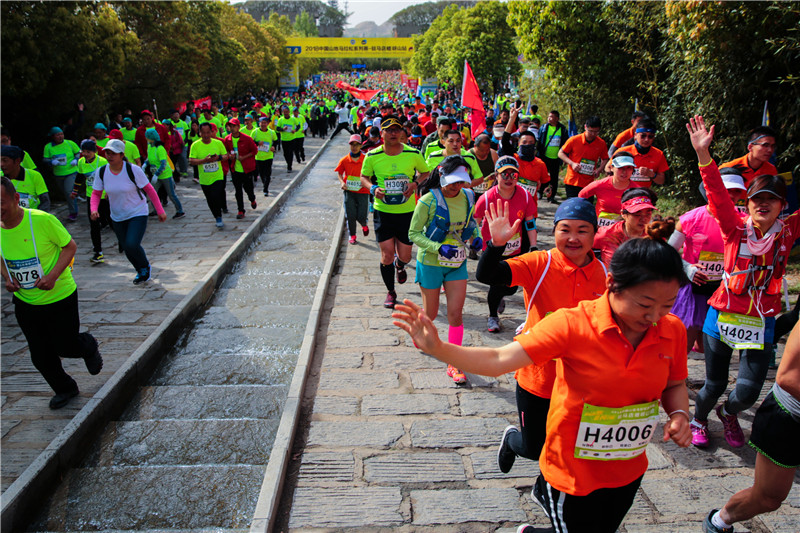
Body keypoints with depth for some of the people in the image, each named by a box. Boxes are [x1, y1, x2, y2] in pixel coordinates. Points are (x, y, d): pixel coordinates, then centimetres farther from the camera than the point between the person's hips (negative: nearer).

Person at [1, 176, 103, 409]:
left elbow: (70, 246, -12)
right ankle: (65, 389, 38)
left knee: (65, 347, 6)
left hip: (59, 297, -5)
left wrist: (53, 275, -24)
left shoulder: (42, 220, -22)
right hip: (25, 303, 5)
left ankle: (88, 346, 43)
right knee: (41, 357, 13)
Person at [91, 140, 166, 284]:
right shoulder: (101, 172, -7)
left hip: (138, 214, -4)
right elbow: (96, 193, 1)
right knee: (127, 249, 11)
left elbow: (149, 190, -10)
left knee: (132, 245, -20)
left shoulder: (133, 170, -18)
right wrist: (94, 209, -19)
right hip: (117, 217, 5)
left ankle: (145, 267, 11)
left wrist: (160, 211, -9)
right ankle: (141, 271, 38)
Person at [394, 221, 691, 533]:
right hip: (574, 470, -5)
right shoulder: (573, 324, -24)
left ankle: (547, 494, 51)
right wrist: (437, 348, -41)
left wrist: (679, 414, -13)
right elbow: (498, 361, -29)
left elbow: (675, 385, 8)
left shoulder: (672, 330, -10)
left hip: (629, 472, 5)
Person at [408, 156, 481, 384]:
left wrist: (476, 236, -6)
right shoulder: (428, 201, -17)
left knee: (455, 313, -1)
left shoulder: (467, 197, -2)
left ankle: (454, 364, 10)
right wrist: (439, 248, -27)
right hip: (431, 263, -3)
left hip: (457, 263, 3)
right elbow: (414, 234, -14)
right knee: (431, 313, 11)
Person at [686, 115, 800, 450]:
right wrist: (703, 153, -30)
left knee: (748, 391, 1)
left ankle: (728, 413, 37)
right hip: (722, 315, -2)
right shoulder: (735, 227, -7)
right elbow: (717, 193, -18)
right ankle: (699, 418, 42)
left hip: (761, 322, 2)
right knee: (715, 384, 10)